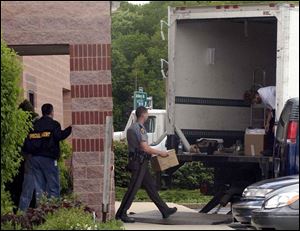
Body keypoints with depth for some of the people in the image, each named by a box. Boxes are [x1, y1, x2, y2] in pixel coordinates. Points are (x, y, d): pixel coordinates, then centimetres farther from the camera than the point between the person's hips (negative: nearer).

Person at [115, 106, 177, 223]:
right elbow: (145, 148, -20)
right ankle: (121, 213, -1)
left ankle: (165, 210, 18)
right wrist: (160, 153, -10)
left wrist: (153, 153, 27)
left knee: (151, 186, 12)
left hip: (141, 163, 10)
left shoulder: (133, 127, 15)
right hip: (139, 163, -10)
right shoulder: (139, 129, -17)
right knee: (133, 188, -6)